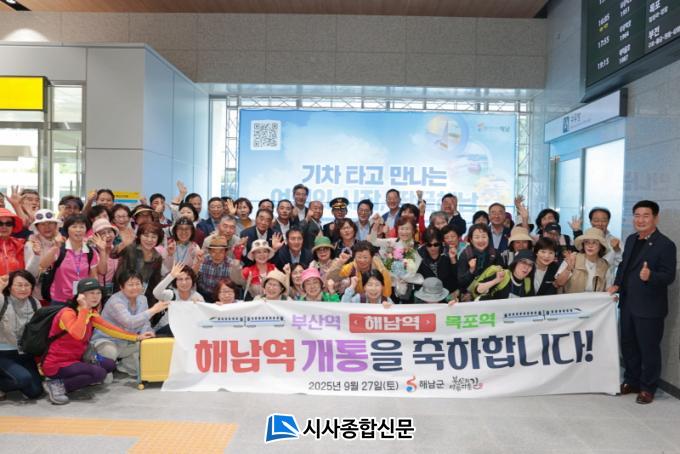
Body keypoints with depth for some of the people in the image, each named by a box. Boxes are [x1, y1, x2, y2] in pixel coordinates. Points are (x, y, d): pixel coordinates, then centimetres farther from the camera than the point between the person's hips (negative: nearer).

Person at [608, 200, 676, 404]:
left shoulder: (665, 244, -13)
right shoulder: (631, 240, 10)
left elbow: (668, 276, -18)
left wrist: (649, 276, -36)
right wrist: (617, 284, 3)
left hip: (649, 307, -7)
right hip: (627, 303, 7)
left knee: (649, 348, 6)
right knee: (628, 345, 17)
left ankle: (648, 388, 21)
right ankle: (631, 381, 33)